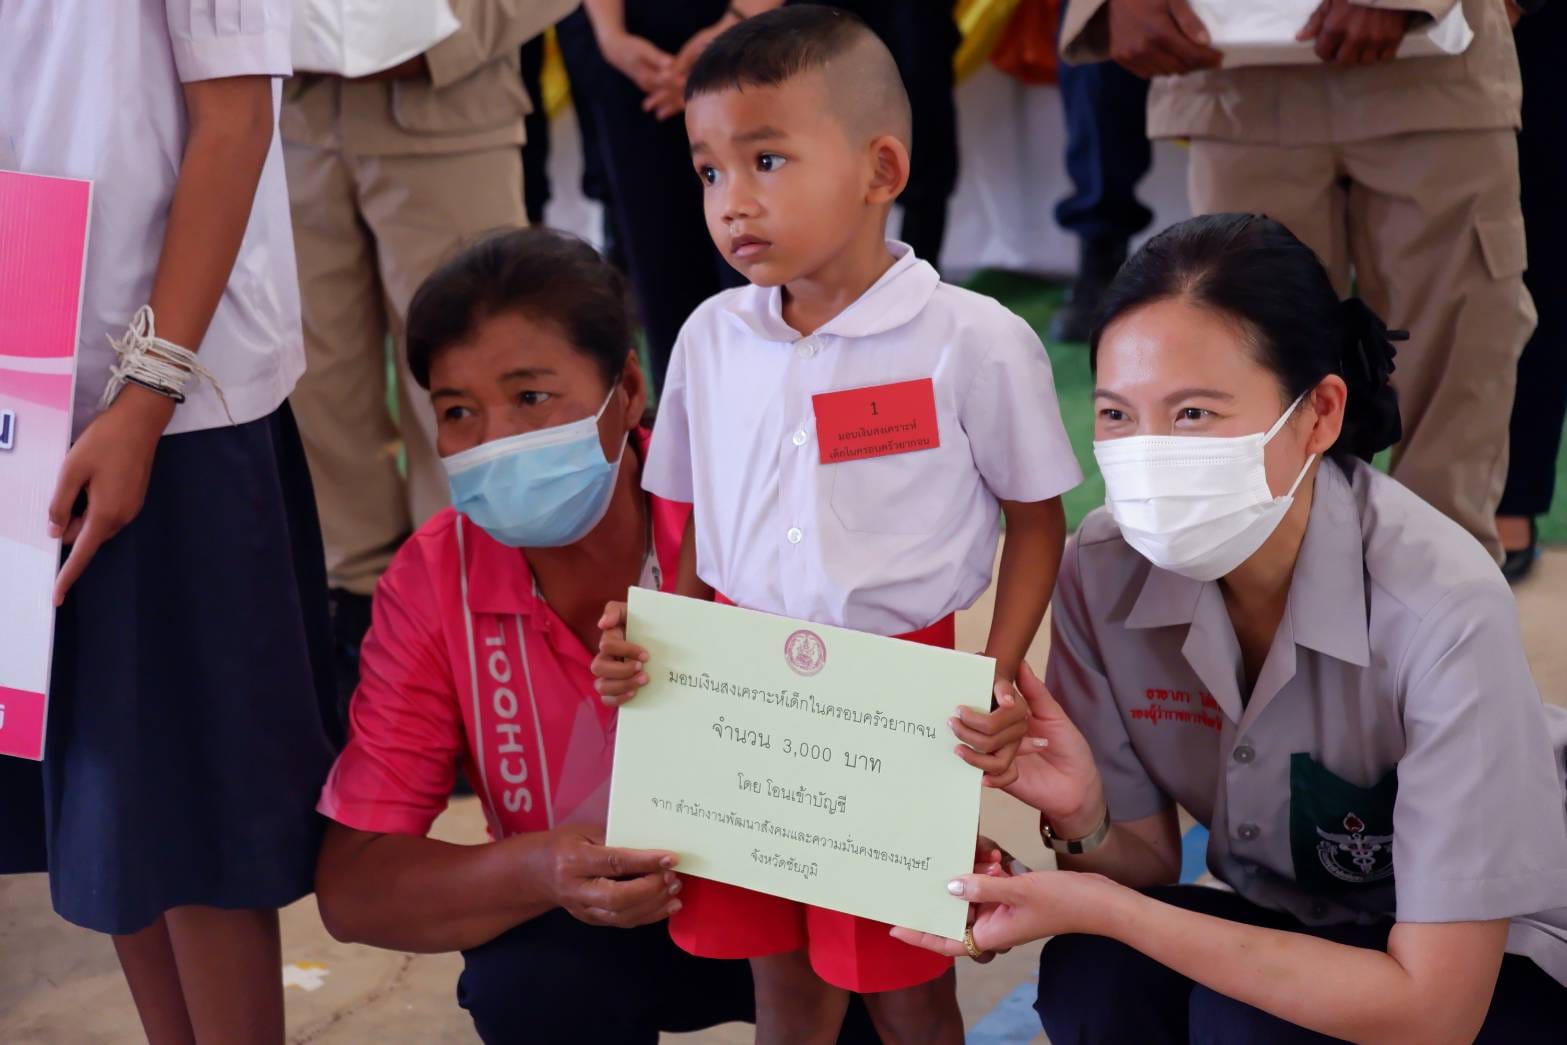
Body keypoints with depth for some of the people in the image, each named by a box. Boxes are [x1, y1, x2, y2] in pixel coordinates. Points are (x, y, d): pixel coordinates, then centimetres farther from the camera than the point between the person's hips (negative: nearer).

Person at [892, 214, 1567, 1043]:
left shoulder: (1440, 612, -30)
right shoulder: (1104, 571, -15)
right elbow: (1148, 864, -3)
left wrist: (1105, 908, -29)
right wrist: (1083, 821, -27)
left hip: (1498, 971, -4)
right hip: (1289, 931, 4)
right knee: (1091, 978, -25)